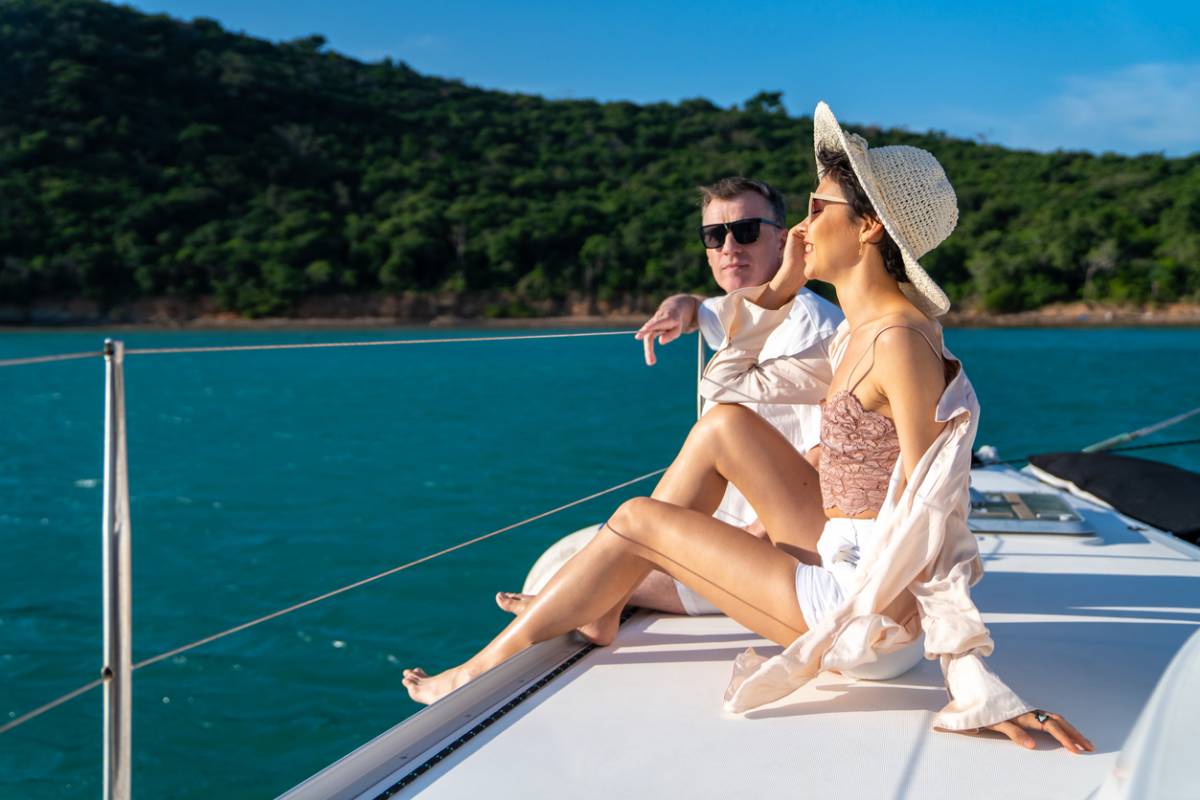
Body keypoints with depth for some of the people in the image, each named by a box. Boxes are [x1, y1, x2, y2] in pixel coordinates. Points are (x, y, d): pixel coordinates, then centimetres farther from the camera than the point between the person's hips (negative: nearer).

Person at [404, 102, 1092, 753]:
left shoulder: (900, 340, -21)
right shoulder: (862, 330, 8)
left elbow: (930, 516, -26)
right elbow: (728, 384, 17)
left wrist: (969, 678, -27)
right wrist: (784, 285, 9)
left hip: (870, 595, -9)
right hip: (844, 554, 9)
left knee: (638, 520, -2)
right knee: (722, 426, 8)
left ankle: (488, 668, 15)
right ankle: (607, 598, 17)